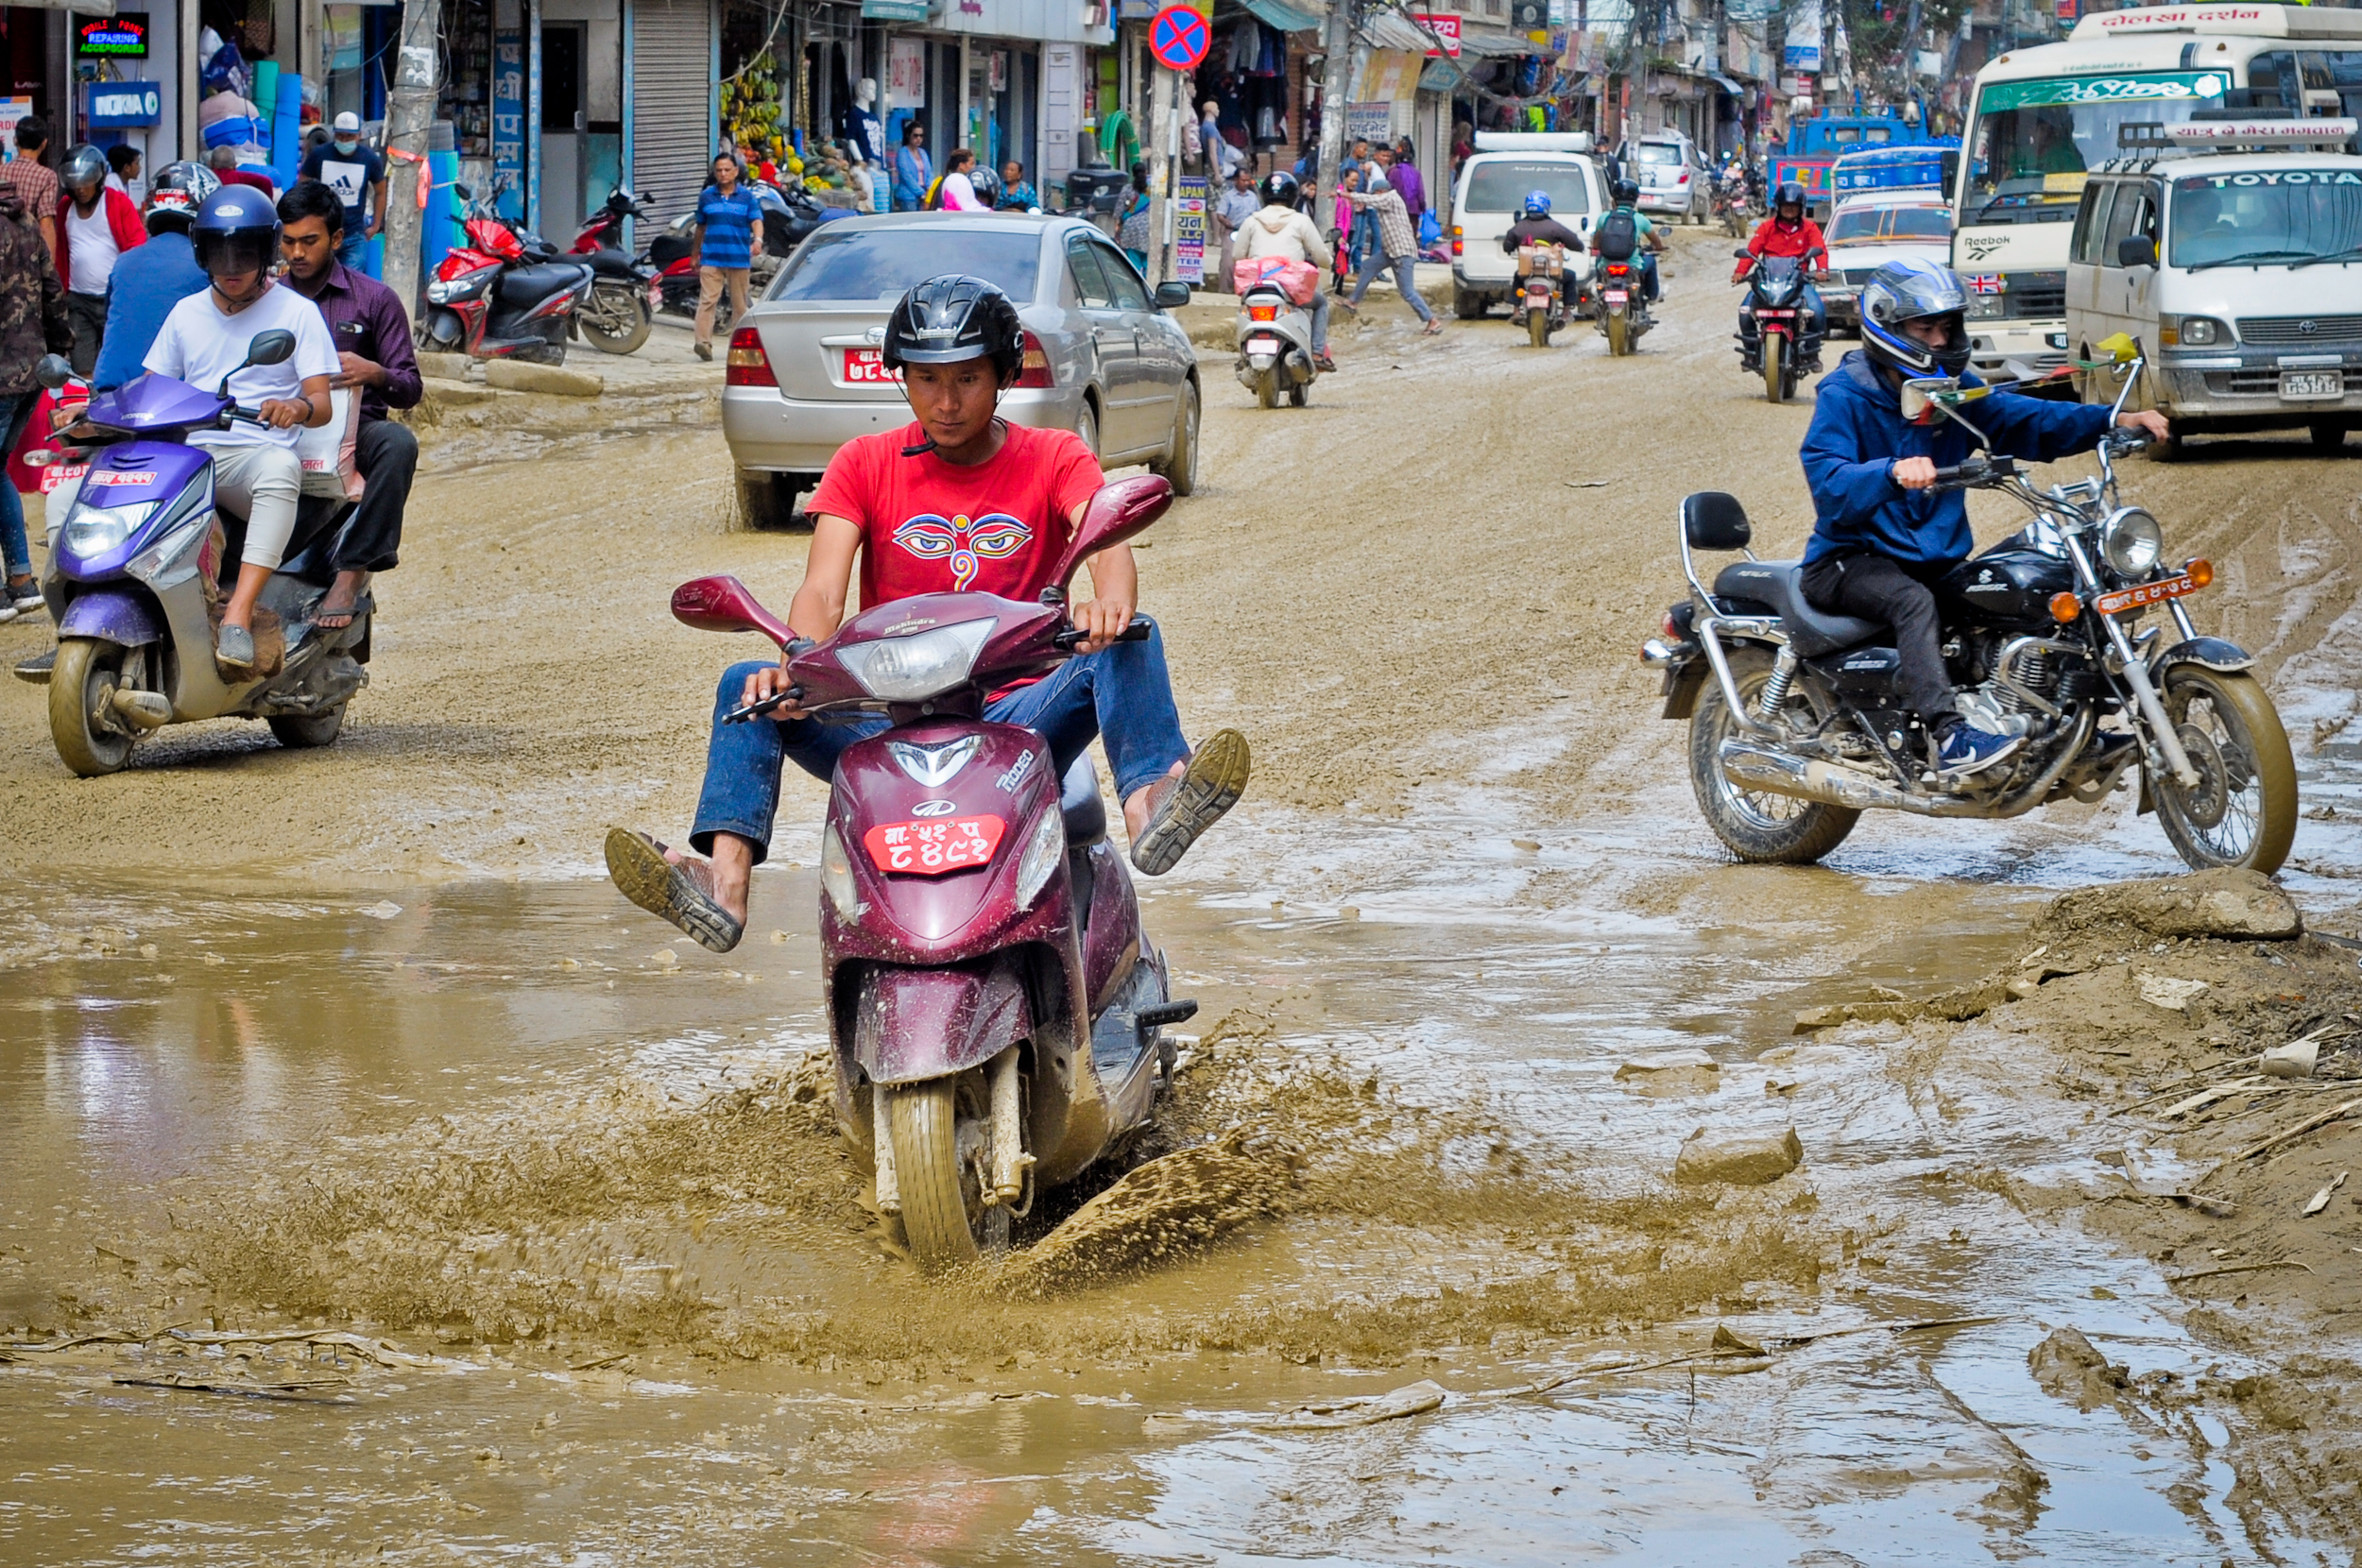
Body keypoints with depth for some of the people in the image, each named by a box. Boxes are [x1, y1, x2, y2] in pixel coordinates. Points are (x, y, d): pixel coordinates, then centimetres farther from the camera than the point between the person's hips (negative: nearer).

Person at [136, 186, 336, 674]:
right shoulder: (186, 313, 19)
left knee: (282, 468, -41)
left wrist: (298, 407, -27)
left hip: (257, 453, -4)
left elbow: (322, 403, -2)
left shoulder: (296, 312, 6)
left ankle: (239, 615, -50)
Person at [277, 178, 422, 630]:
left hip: (354, 427, -1)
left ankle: (351, 571, -37)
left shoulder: (375, 299, 9)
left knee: (397, 442, -36)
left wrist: (374, 373, -17)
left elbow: (410, 389, 6)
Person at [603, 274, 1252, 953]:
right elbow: (822, 590, -6)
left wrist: (1109, 603, -41)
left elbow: (1108, 545, -15)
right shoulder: (866, 463, 9)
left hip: (1014, 720, -1)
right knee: (746, 685, -19)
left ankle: (1150, 805, -55)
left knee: (1127, 642, -27)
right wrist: (800, 664, -31)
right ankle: (724, 884, -40)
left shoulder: (1055, 458, 6)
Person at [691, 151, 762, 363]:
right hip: (711, 257, 0)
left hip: (739, 258, 0)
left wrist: (757, 239, -29)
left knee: (740, 303, 8)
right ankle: (703, 343, -22)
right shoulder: (706, 196, 10)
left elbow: (756, 221, -8)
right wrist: (696, 254, 23)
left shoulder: (747, 196, 4)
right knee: (707, 300, -14)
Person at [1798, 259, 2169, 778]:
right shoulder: (1844, 396, -10)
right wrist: (1893, 472, -44)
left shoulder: (1955, 389, 12)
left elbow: (2026, 422, 3)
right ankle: (1952, 739, -49)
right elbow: (1830, 485, -25)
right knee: (1913, 601, -36)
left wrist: (2113, 421, -11)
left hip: (1935, 557, 7)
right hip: (1850, 559, -7)